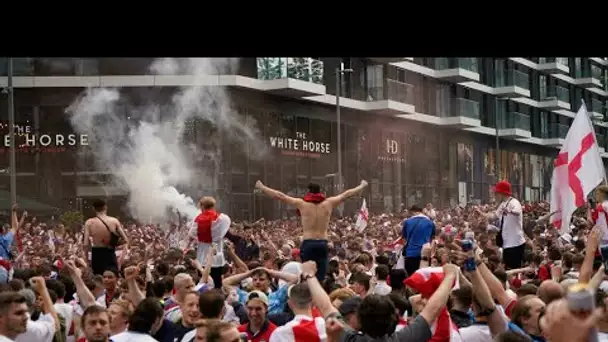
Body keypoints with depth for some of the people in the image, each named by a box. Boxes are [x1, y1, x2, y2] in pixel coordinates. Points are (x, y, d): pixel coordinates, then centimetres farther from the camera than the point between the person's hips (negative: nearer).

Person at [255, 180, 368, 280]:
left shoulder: (302, 204, 0)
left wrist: (261, 187, 14)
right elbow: (346, 194, 17)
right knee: (321, 276, 3)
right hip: (322, 244, 2)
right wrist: (362, 186, 30)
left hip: (308, 244, -2)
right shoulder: (329, 203, 5)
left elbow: (279, 195, 4)